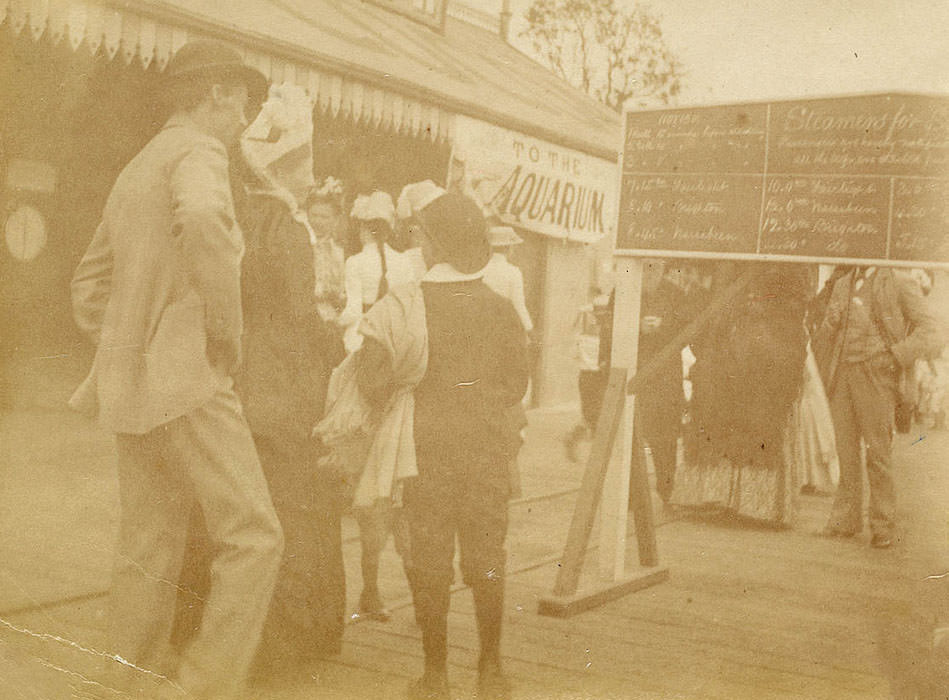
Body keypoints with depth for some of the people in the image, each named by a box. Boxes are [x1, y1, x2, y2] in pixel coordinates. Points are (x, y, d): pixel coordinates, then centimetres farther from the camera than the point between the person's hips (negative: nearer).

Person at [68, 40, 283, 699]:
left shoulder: (135, 169, 23)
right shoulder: (198, 152, -6)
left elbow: (90, 284, 28)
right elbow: (203, 222, -31)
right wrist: (227, 331, -21)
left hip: (132, 385, 9)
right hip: (187, 377, -9)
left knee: (149, 548, 11)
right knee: (253, 535, -8)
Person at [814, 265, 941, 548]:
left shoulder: (900, 283, 1)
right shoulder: (842, 285, 17)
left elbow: (930, 333, -3)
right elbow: (822, 339, 21)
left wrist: (895, 356, -14)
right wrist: (831, 322, -1)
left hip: (876, 375, -4)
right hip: (842, 374, 4)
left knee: (877, 452, -3)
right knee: (845, 452, 6)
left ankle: (883, 525, 7)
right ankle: (846, 519, 16)